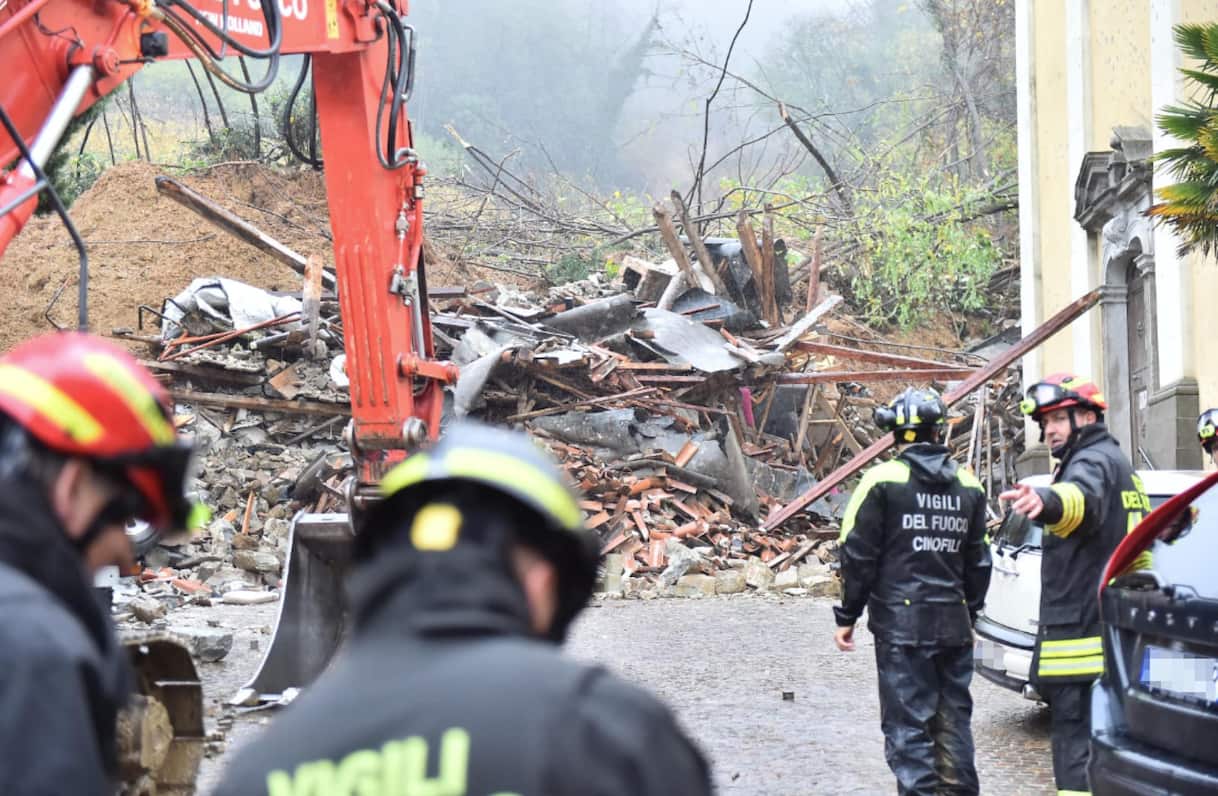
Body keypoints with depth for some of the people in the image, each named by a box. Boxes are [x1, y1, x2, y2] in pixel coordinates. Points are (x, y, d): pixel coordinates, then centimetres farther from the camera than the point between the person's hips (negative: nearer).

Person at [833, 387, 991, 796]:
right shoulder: (968, 486, 9)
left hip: (901, 624, -5)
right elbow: (978, 562, 16)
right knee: (953, 720, 14)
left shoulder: (883, 480, -7)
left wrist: (848, 615, 2)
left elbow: (858, 555, -6)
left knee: (908, 725, -3)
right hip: (954, 624, 5)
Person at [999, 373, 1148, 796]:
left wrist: (1046, 500, -60)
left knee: (1076, 745, -13)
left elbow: (1082, 496, -39)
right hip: (1115, 630, 11)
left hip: (1080, 633, -11)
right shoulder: (1115, 461, 22)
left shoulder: (1093, 461, -13)